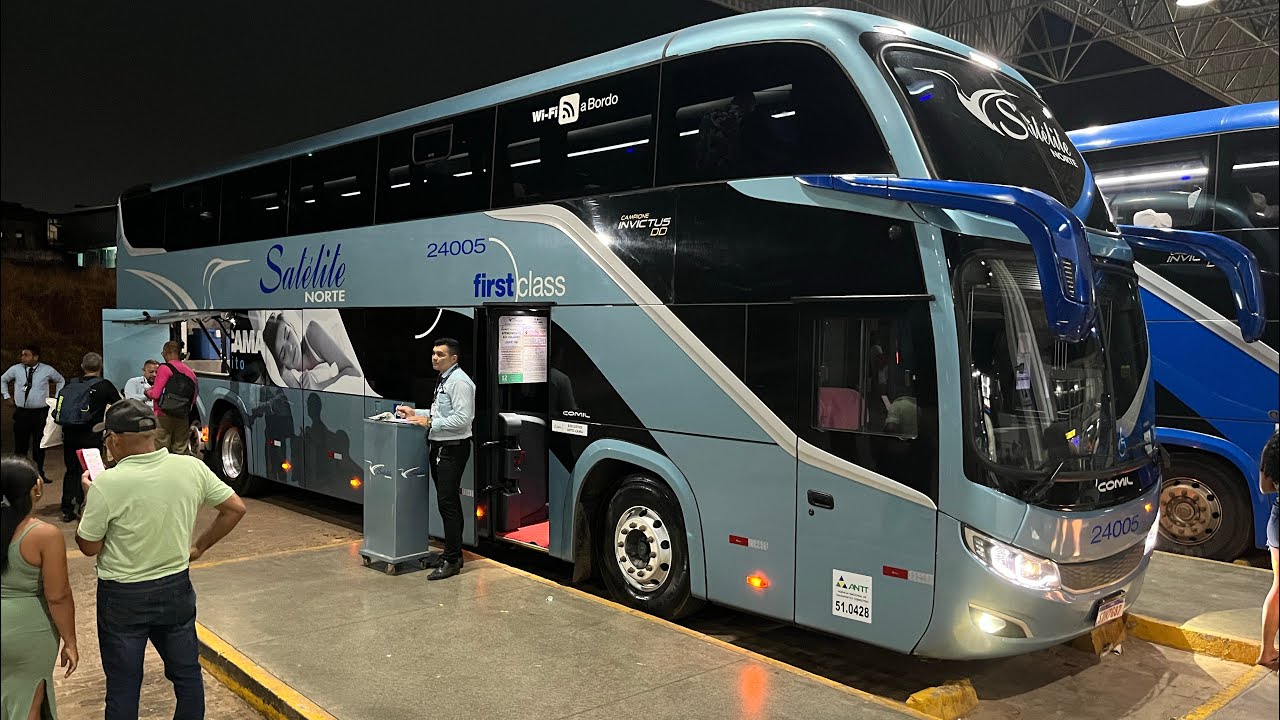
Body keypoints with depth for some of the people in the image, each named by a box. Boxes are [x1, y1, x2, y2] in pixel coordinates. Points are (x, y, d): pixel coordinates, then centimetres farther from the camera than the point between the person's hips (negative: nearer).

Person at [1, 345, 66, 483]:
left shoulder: (47, 370, -1)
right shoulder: (16, 369, 1)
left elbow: (61, 381, 17)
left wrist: (56, 398, 10)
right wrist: (7, 396, 12)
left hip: (41, 413, 0)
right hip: (21, 413, 1)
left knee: (39, 445, 7)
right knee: (20, 445, 4)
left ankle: (39, 473, 17)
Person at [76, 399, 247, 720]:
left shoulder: (107, 484, -21)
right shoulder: (191, 468, -10)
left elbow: (89, 547, -9)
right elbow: (235, 508, -2)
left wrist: (88, 496, 3)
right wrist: (200, 546, 8)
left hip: (123, 597, -3)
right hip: (176, 588, 3)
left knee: (123, 685, 13)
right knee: (187, 674, 18)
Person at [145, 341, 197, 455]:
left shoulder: (164, 368, -9)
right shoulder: (189, 371, 7)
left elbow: (156, 394, -13)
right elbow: (194, 399, 8)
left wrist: (148, 392, 7)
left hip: (164, 416, -5)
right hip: (183, 417, 5)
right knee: (181, 451, 9)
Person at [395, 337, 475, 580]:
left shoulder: (459, 382, -15)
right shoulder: (444, 380, 16)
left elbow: (462, 419, -22)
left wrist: (429, 422, -20)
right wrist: (415, 413, 16)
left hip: (452, 449, -10)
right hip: (439, 447, 10)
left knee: (448, 503, -8)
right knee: (448, 503, 15)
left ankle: (452, 560, -3)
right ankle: (451, 552, 24)